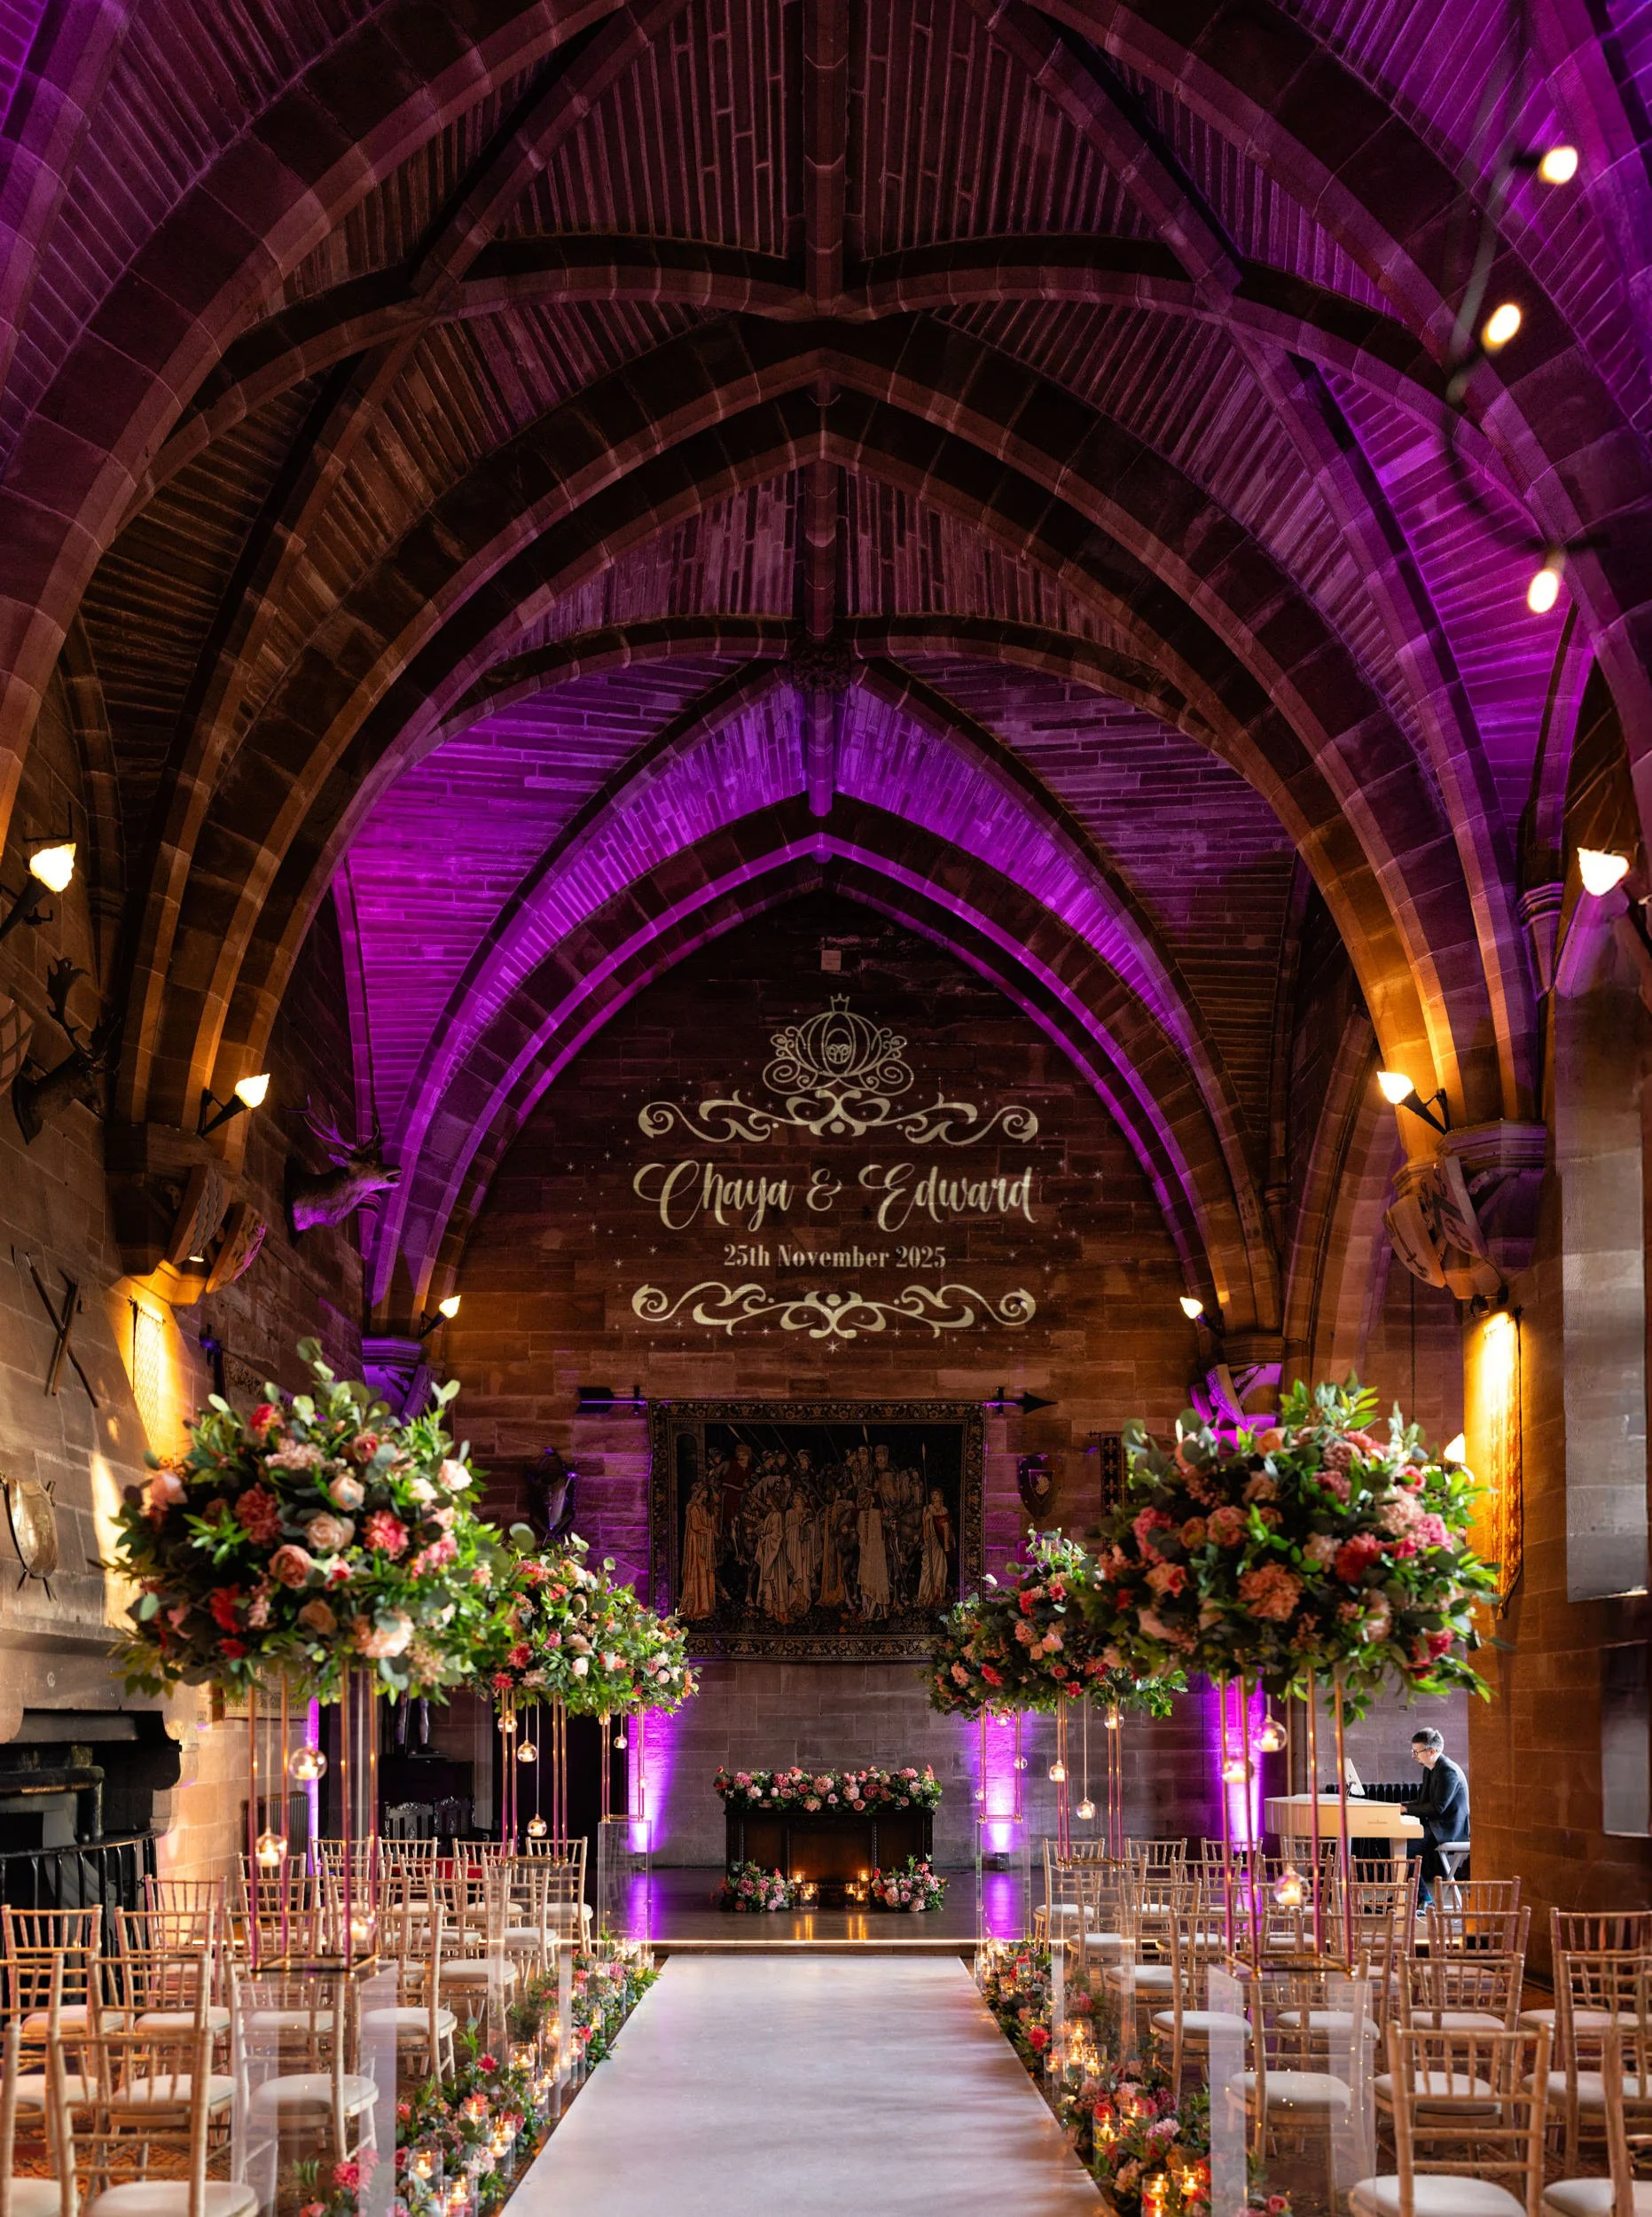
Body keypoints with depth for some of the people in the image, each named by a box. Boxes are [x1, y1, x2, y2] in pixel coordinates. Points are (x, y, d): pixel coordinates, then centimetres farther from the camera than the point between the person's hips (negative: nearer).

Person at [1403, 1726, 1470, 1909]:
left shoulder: (1448, 1771, -19)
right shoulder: (1429, 1770, 13)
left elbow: (1437, 1808, -24)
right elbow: (1423, 1802, 19)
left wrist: (1407, 1809, -18)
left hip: (1449, 1827, -10)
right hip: (1436, 1824, 10)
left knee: (1406, 1847, -20)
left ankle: (1423, 1899, -9)